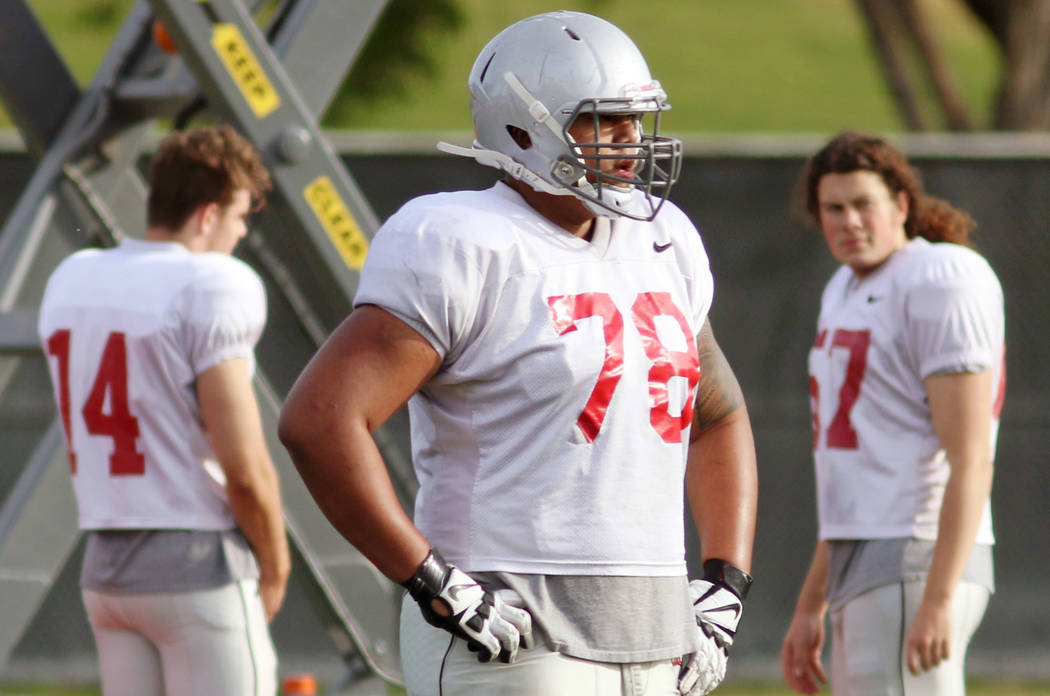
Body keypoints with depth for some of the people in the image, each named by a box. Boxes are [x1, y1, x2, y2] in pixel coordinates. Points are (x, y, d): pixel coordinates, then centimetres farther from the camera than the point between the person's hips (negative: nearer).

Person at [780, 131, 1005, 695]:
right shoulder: (847, 293, 19)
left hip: (918, 574, -10)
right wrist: (810, 606, 23)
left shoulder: (941, 285, -11)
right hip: (864, 576, 10)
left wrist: (938, 600, -26)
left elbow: (971, 459, -18)